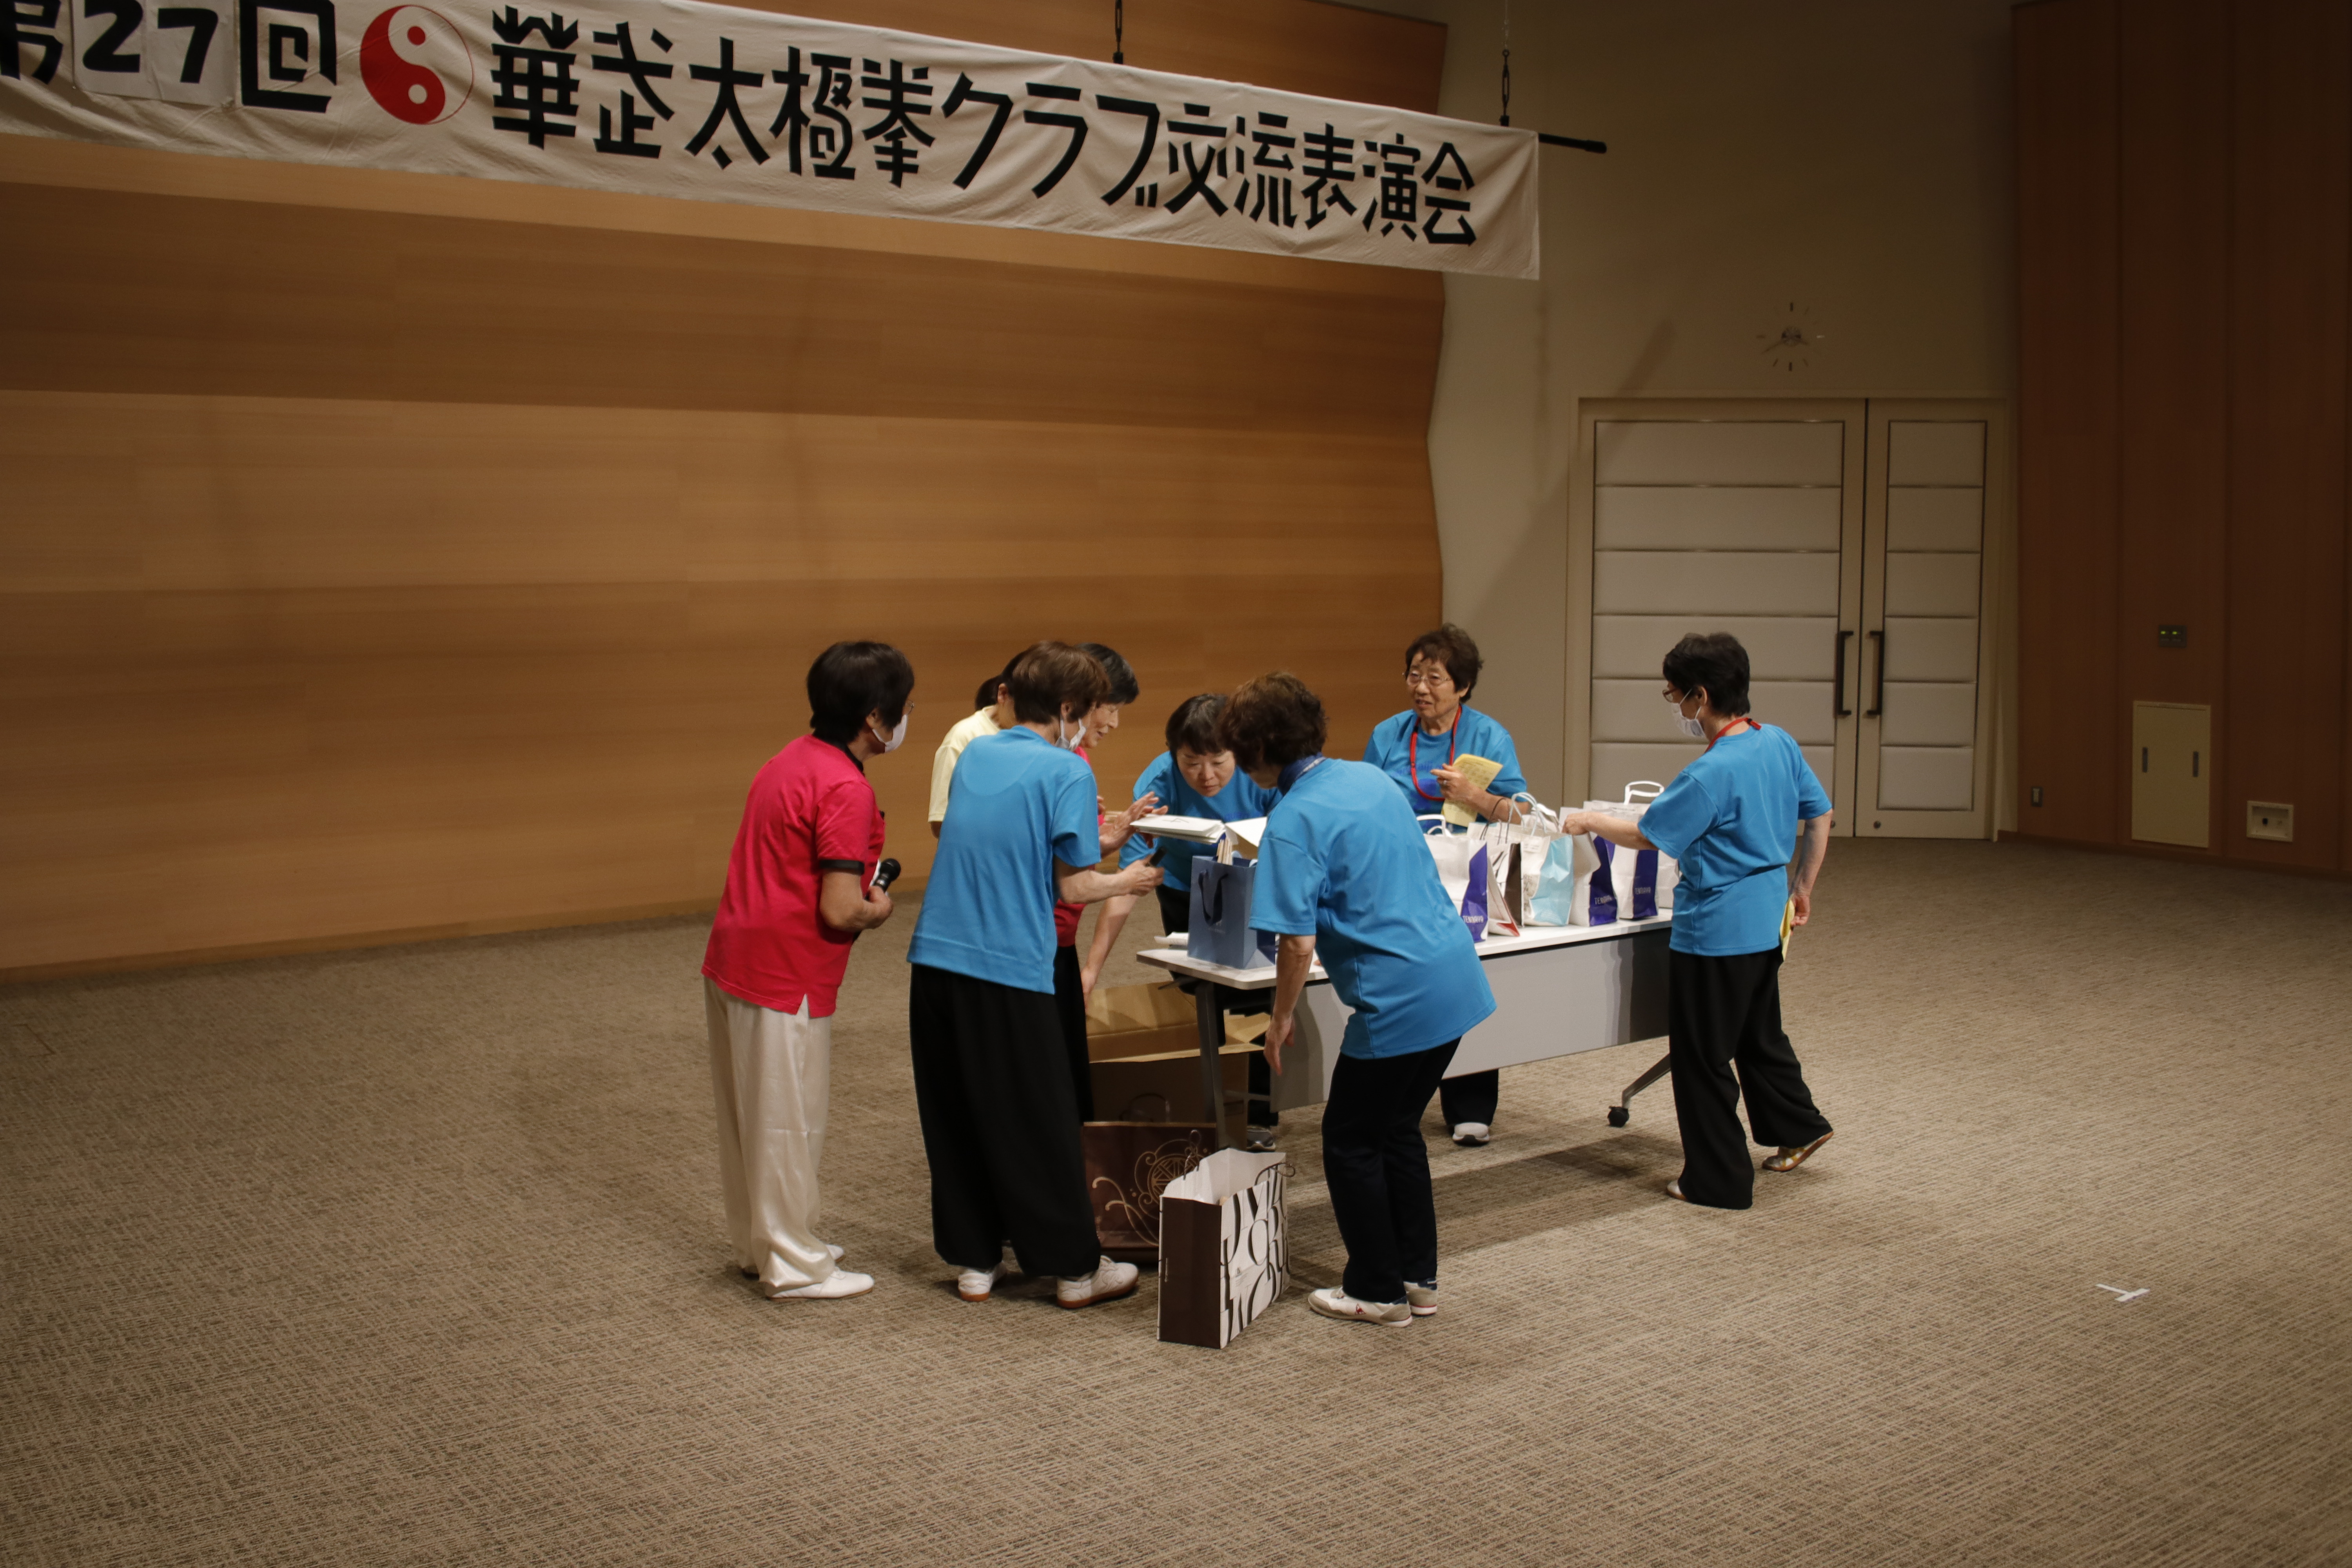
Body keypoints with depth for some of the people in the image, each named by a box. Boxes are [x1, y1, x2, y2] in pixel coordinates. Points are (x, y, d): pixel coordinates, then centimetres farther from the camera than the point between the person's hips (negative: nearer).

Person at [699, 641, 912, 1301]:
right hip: (783, 979, -10)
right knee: (787, 1121, 3)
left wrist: (860, 882, 13)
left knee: (747, 1114, 19)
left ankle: (759, 1244, 35)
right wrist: (878, 911, -3)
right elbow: (839, 910, -24)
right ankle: (795, 1266, 16)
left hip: (731, 961, 10)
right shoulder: (846, 789, -20)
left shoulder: (794, 761, 10)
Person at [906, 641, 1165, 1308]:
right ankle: (1076, 1269, 17)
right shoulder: (1067, 772, -7)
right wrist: (1127, 881, 12)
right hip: (1008, 969, -6)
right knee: (1037, 1127, 5)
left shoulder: (974, 754, 13)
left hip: (935, 960, 6)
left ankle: (974, 1260, 23)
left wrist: (1094, 839, 28)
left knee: (952, 1120, 14)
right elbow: (1073, 886, -8)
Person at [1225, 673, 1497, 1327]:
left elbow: (1298, 942, -17)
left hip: (1399, 997, -8)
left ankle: (1377, 1291, 19)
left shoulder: (1293, 820, -14)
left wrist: (1282, 1016, -2)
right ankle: (1418, 1278, 29)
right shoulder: (1371, 778, 10)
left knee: (1351, 1141, 9)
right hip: (1456, 974, 9)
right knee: (1398, 1128, 21)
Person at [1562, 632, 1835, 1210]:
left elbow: (1646, 835, -16)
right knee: (1759, 1033, 27)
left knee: (1702, 1057, 5)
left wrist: (1589, 821, 0)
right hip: (1767, 922, 9)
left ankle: (1718, 1181, 15)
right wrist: (1802, 887, 20)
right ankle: (1798, 1128, 40)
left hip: (1716, 930, -9)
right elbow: (1819, 816, 10)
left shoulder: (1711, 773, -24)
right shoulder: (1780, 743, 0)